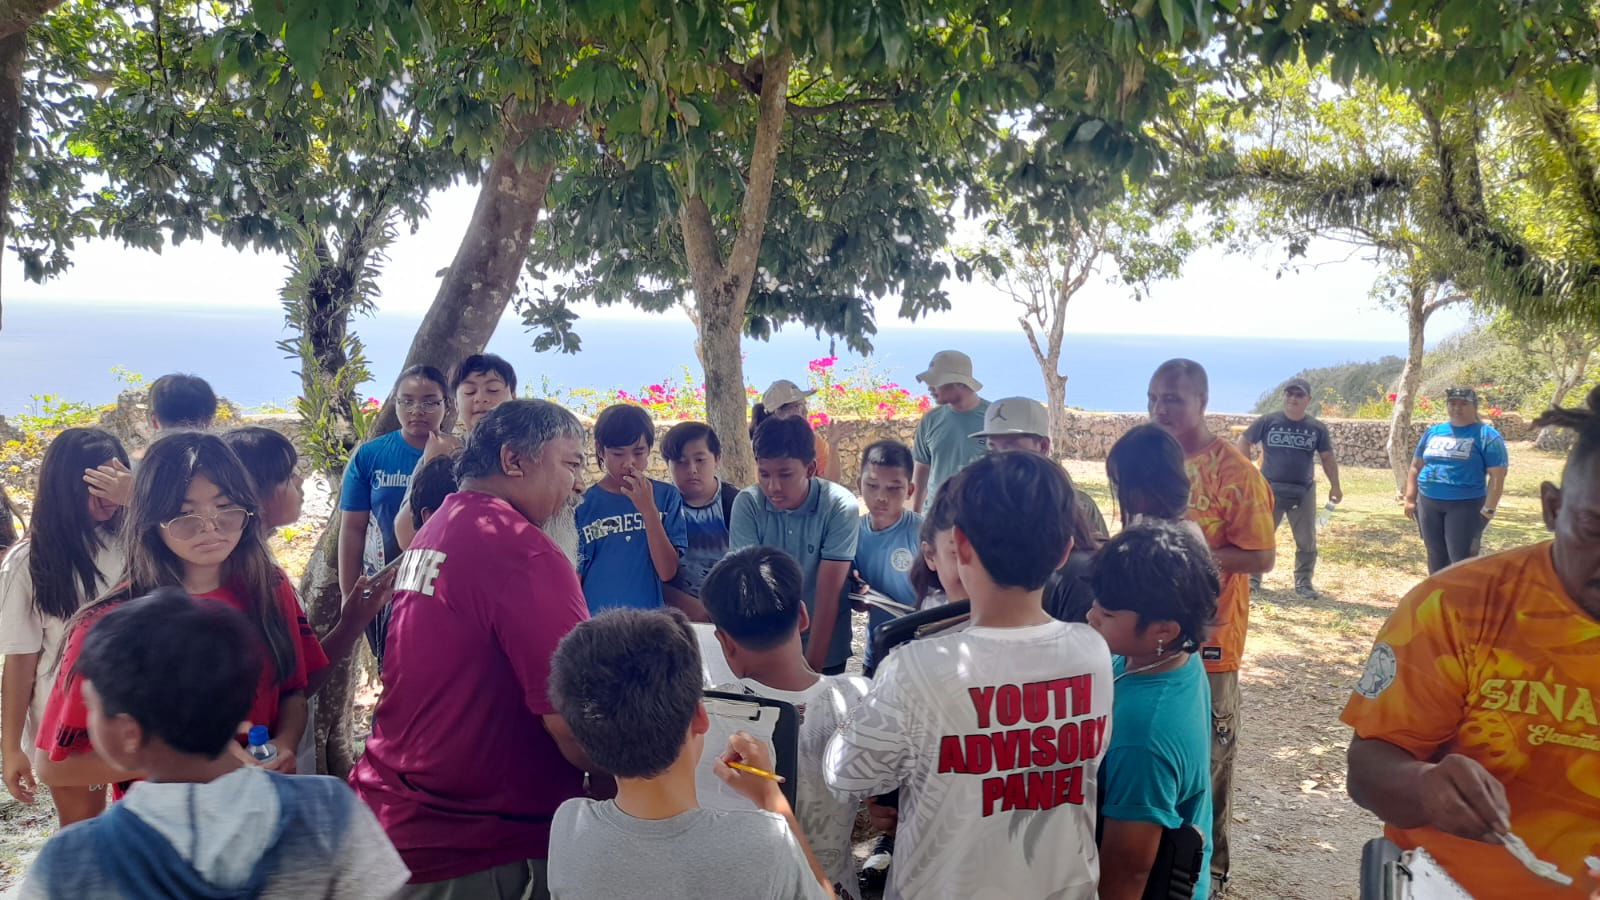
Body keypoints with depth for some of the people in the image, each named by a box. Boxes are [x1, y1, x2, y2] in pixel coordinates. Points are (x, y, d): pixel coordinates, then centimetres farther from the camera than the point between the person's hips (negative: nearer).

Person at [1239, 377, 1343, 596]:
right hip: (1270, 489, -2)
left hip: (1304, 492, 2)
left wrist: (1335, 485, -3)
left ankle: (1303, 582, 17)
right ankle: (1252, 577, 12)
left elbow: (1327, 457, 6)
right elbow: (1244, 441, 4)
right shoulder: (1268, 421, -4)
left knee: (1307, 540, 5)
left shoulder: (1317, 428, 0)